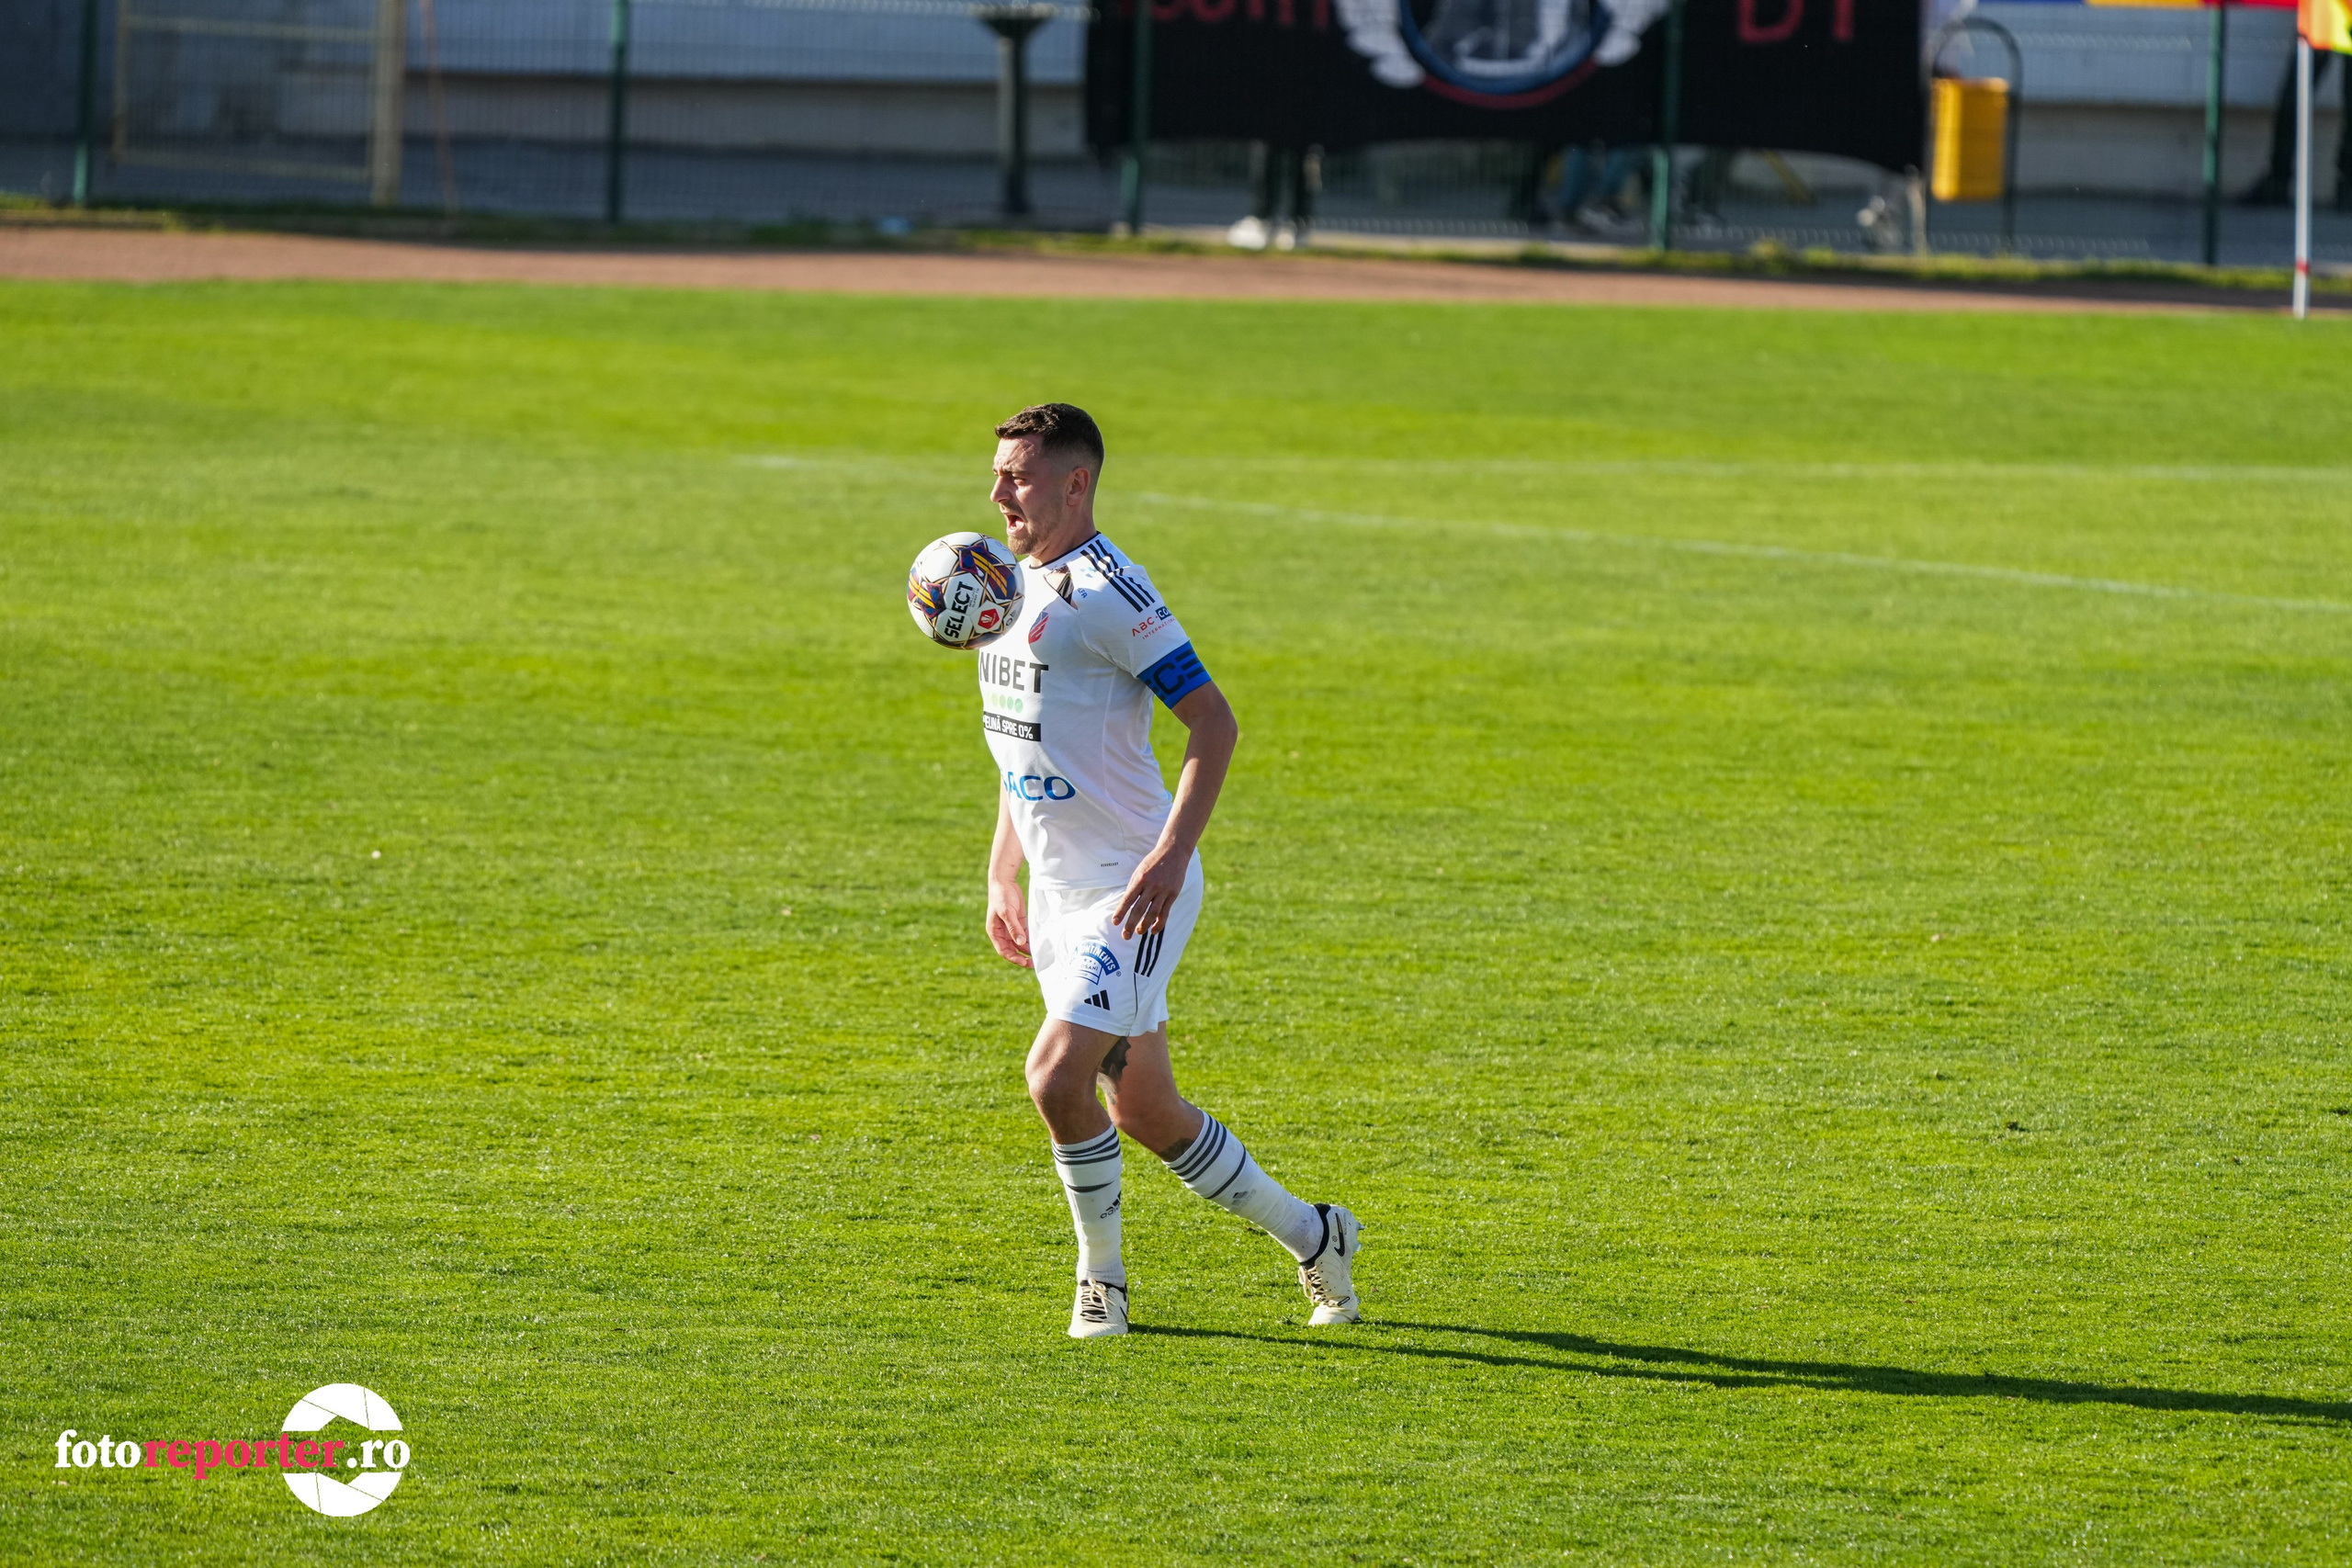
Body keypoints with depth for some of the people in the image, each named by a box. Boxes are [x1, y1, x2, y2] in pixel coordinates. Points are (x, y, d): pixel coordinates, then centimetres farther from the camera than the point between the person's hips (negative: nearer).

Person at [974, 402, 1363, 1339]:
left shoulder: (1107, 594, -16)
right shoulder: (1011, 587, 12)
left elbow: (1213, 723, -18)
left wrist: (1169, 855, -26)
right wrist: (1000, 876, 19)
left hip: (1135, 890, -9)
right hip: (1056, 894, 9)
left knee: (1058, 1078, -20)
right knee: (1145, 1113, 11)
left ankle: (1101, 1275, -1)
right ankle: (1311, 1237, 28)